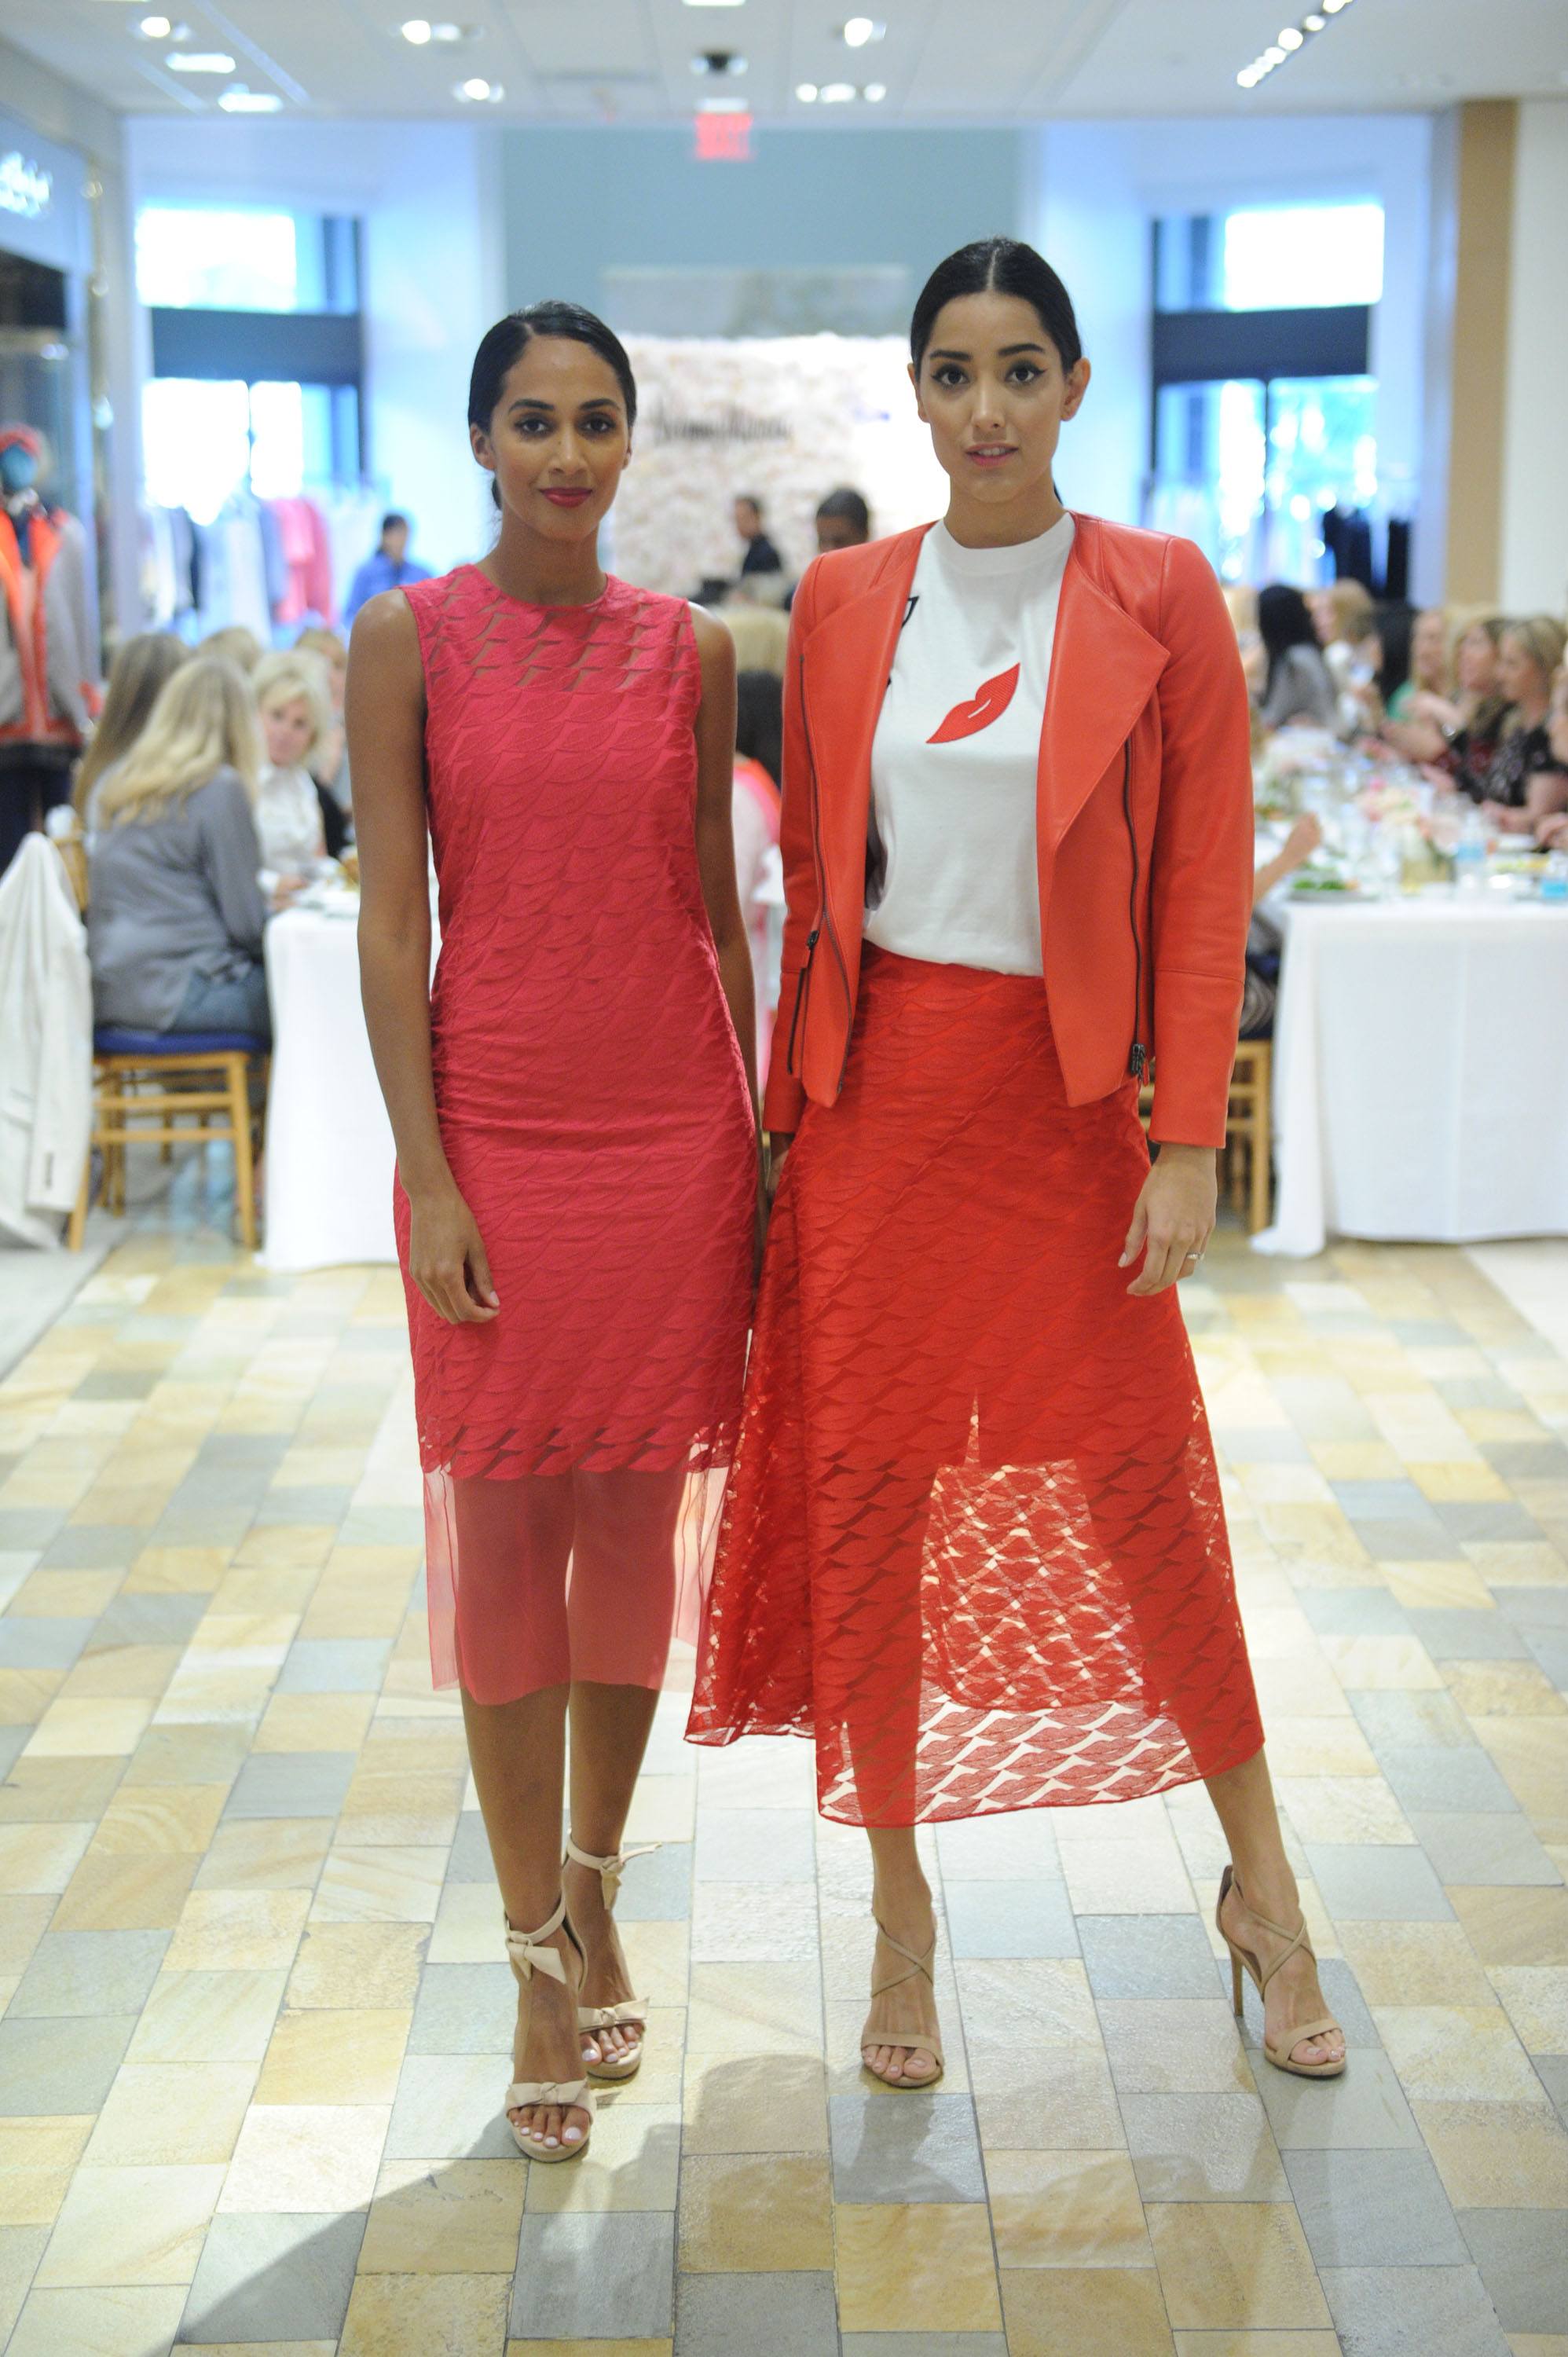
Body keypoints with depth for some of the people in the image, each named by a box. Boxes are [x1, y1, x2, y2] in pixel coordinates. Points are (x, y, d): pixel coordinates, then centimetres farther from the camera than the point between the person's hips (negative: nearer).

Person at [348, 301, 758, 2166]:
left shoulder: (693, 649, 7)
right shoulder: (408, 642, -1)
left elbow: (720, 907, 10)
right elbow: (390, 920, -4)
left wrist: (758, 1149, 9)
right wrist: (425, 1174, -10)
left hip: (675, 1128, 2)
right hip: (495, 1126, -2)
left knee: (635, 1524, 10)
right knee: (500, 1534, 2)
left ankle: (597, 1898, 30)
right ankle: (540, 1970, 15)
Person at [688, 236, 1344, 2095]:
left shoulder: (1157, 599, -2)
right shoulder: (843, 603, 5)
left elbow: (1205, 885, -4)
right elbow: (811, 876, 10)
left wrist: (1186, 1147, -9)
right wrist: (791, 1103, 6)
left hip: (1062, 1099, -2)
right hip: (876, 1089, 3)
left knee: (1144, 1490, 4)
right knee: (863, 1490, 6)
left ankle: (1263, 1888, 25)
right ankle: (900, 1910, 23)